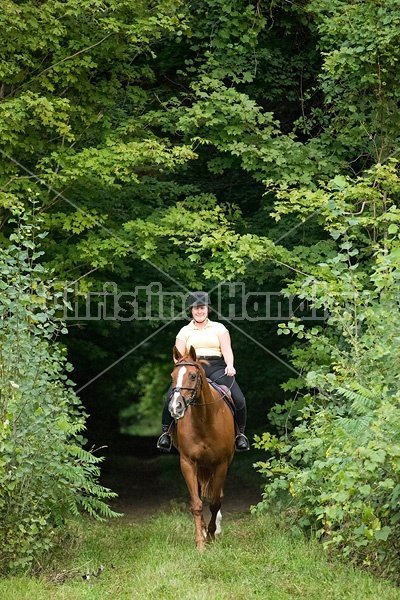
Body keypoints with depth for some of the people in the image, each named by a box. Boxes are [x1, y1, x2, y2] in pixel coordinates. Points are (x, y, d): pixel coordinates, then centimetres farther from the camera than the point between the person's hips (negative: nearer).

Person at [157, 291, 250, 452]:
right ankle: (165, 432, -6)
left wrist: (229, 365, -16)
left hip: (216, 368, 0)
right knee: (171, 398, -25)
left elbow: (226, 349, 4)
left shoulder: (219, 328, 15)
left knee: (238, 399, -21)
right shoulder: (185, 331, 16)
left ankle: (241, 433, 1)